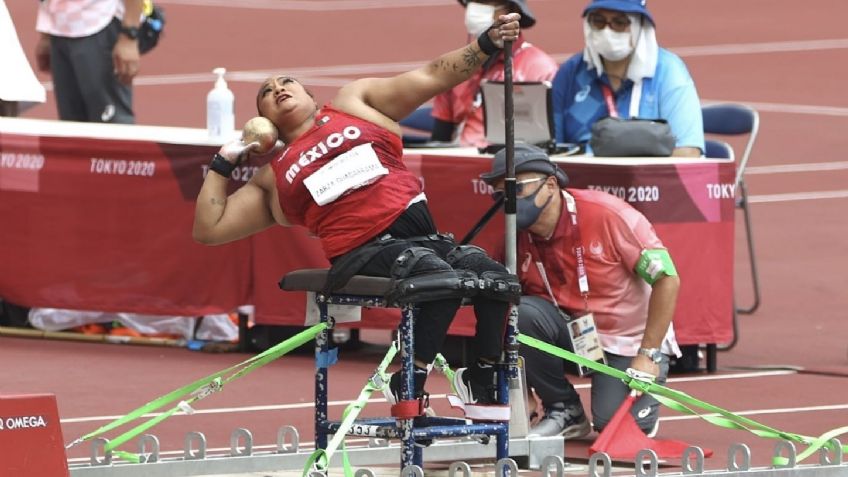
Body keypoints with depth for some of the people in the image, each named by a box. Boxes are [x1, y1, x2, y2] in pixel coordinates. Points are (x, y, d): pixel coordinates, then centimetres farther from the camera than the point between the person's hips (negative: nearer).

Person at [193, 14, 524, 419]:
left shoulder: (354, 103, 24)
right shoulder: (272, 177, 23)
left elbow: (432, 78, 16)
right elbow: (209, 229, 22)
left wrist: (487, 44, 4)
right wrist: (222, 165, 21)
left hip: (420, 233, 3)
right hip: (361, 253, -3)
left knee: (498, 281, -21)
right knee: (442, 280, -33)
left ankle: (483, 383, -4)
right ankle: (409, 383, -20)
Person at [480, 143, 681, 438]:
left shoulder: (607, 214, -22)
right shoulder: (518, 237, -7)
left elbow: (667, 280, -18)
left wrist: (648, 355, -18)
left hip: (630, 338, -4)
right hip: (572, 332, 4)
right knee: (523, 314, -26)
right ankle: (565, 412, -7)